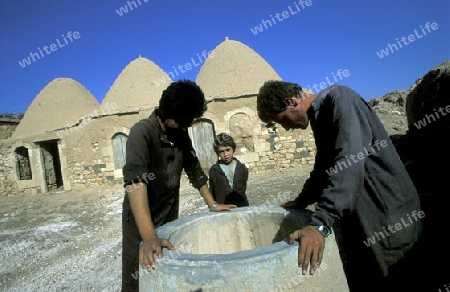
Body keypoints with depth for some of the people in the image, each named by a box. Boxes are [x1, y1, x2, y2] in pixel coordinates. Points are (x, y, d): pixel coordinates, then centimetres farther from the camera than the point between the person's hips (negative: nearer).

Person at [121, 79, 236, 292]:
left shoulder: (181, 135, 0)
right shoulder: (142, 133, -21)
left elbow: (194, 170, 10)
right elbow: (136, 181, -34)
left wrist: (212, 204, 7)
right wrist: (149, 237, -43)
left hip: (170, 218, 6)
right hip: (141, 222, -5)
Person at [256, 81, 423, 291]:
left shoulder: (339, 99, -15)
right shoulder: (319, 117, 14)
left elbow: (350, 162, -29)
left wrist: (320, 224, -35)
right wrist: (300, 202, 22)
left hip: (387, 217, -9)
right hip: (359, 220, 9)